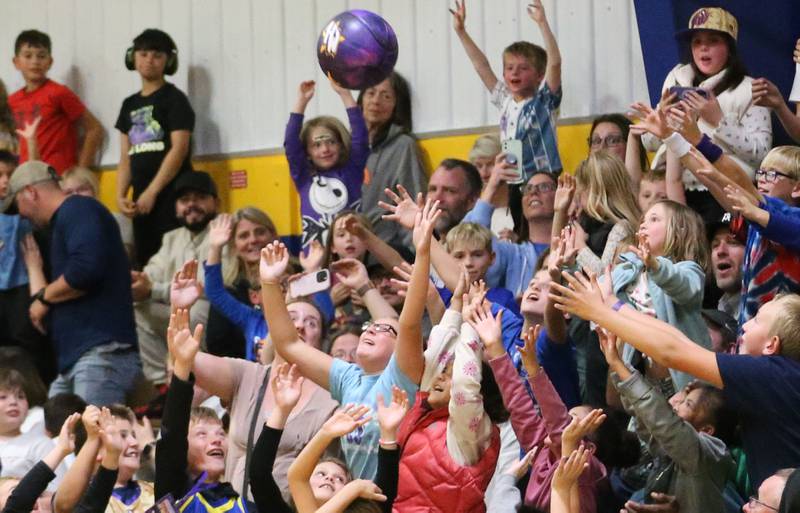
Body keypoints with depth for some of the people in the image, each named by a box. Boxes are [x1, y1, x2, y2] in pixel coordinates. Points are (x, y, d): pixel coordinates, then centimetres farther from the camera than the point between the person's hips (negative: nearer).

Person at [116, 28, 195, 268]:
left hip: (171, 196, -6)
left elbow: (179, 149, -8)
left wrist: (152, 192, -13)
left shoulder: (173, 98, 2)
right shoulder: (130, 104, 19)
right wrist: (121, 195, 2)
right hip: (141, 201, 6)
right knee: (144, 262, 3)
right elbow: (126, 157, 17)